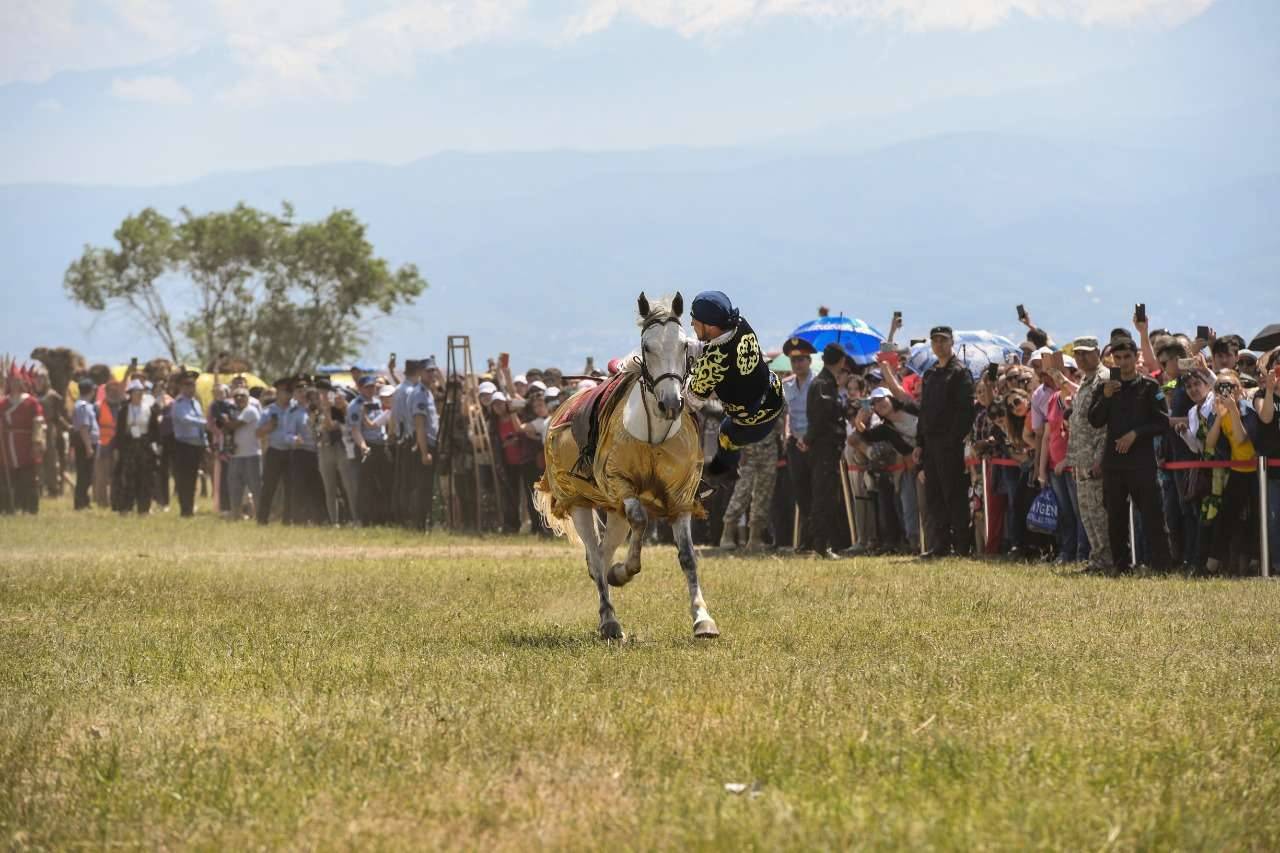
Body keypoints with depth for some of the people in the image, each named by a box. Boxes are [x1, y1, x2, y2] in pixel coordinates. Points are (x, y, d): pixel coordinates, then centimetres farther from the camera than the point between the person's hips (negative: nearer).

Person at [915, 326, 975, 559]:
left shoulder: (960, 373, -5)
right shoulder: (929, 375, 19)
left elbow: (965, 409, -13)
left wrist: (955, 439, -20)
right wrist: (919, 443, 13)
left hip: (951, 443, -8)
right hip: (930, 442, 8)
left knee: (954, 495, -5)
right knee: (933, 496, 6)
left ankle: (962, 546, -2)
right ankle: (938, 545, 9)